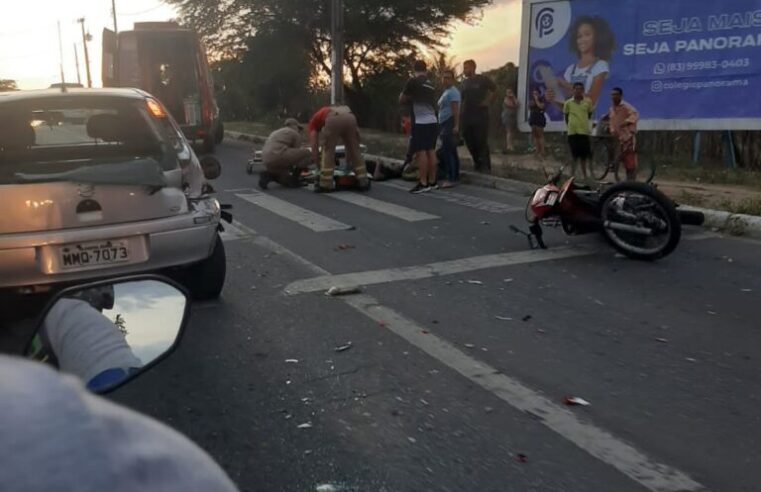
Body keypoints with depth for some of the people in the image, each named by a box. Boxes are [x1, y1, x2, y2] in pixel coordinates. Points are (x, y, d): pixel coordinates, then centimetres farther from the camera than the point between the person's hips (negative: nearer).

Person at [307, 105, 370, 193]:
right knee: (355, 150, 19)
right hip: (350, 117, 4)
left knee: (328, 151, 13)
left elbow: (314, 146, 24)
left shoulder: (314, 120, 34)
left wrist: (318, 165, 34)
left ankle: (326, 184, 12)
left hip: (333, 119, -4)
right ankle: (363, 182, 23)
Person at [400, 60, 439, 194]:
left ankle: (423, 183, -10)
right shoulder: (431, 84, 17)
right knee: (431, 151, 9)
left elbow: (401, 100, -1)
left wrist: (409, 97, 19)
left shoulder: (413, 81, -7)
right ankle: (432, 181, 12)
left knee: (421, 152, -8)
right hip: (432, 121, 8)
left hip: (420, 122, -8)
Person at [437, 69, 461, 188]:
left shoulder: (452, 92, -12)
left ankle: (451, 178, -16)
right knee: (452, 152, 12)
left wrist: (456, 126, -27)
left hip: (450, 124, -11)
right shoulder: (446, 92, 21)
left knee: (446, 151, -15)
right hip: (446, 125, 11)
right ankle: (455, 177, 16)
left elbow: (456, 109, -20)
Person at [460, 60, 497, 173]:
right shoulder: (465, 82, 11)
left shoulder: (482, 79, -3)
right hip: (467, 116, 6)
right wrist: (460, 115, 9)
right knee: (469, 140, 6)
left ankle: (485, 165, 3)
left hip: (481, 115, -5)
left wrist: (487, 101, -5)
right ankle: (477, 162, 20)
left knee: (481, 141, -5)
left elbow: (494, 89, 2)